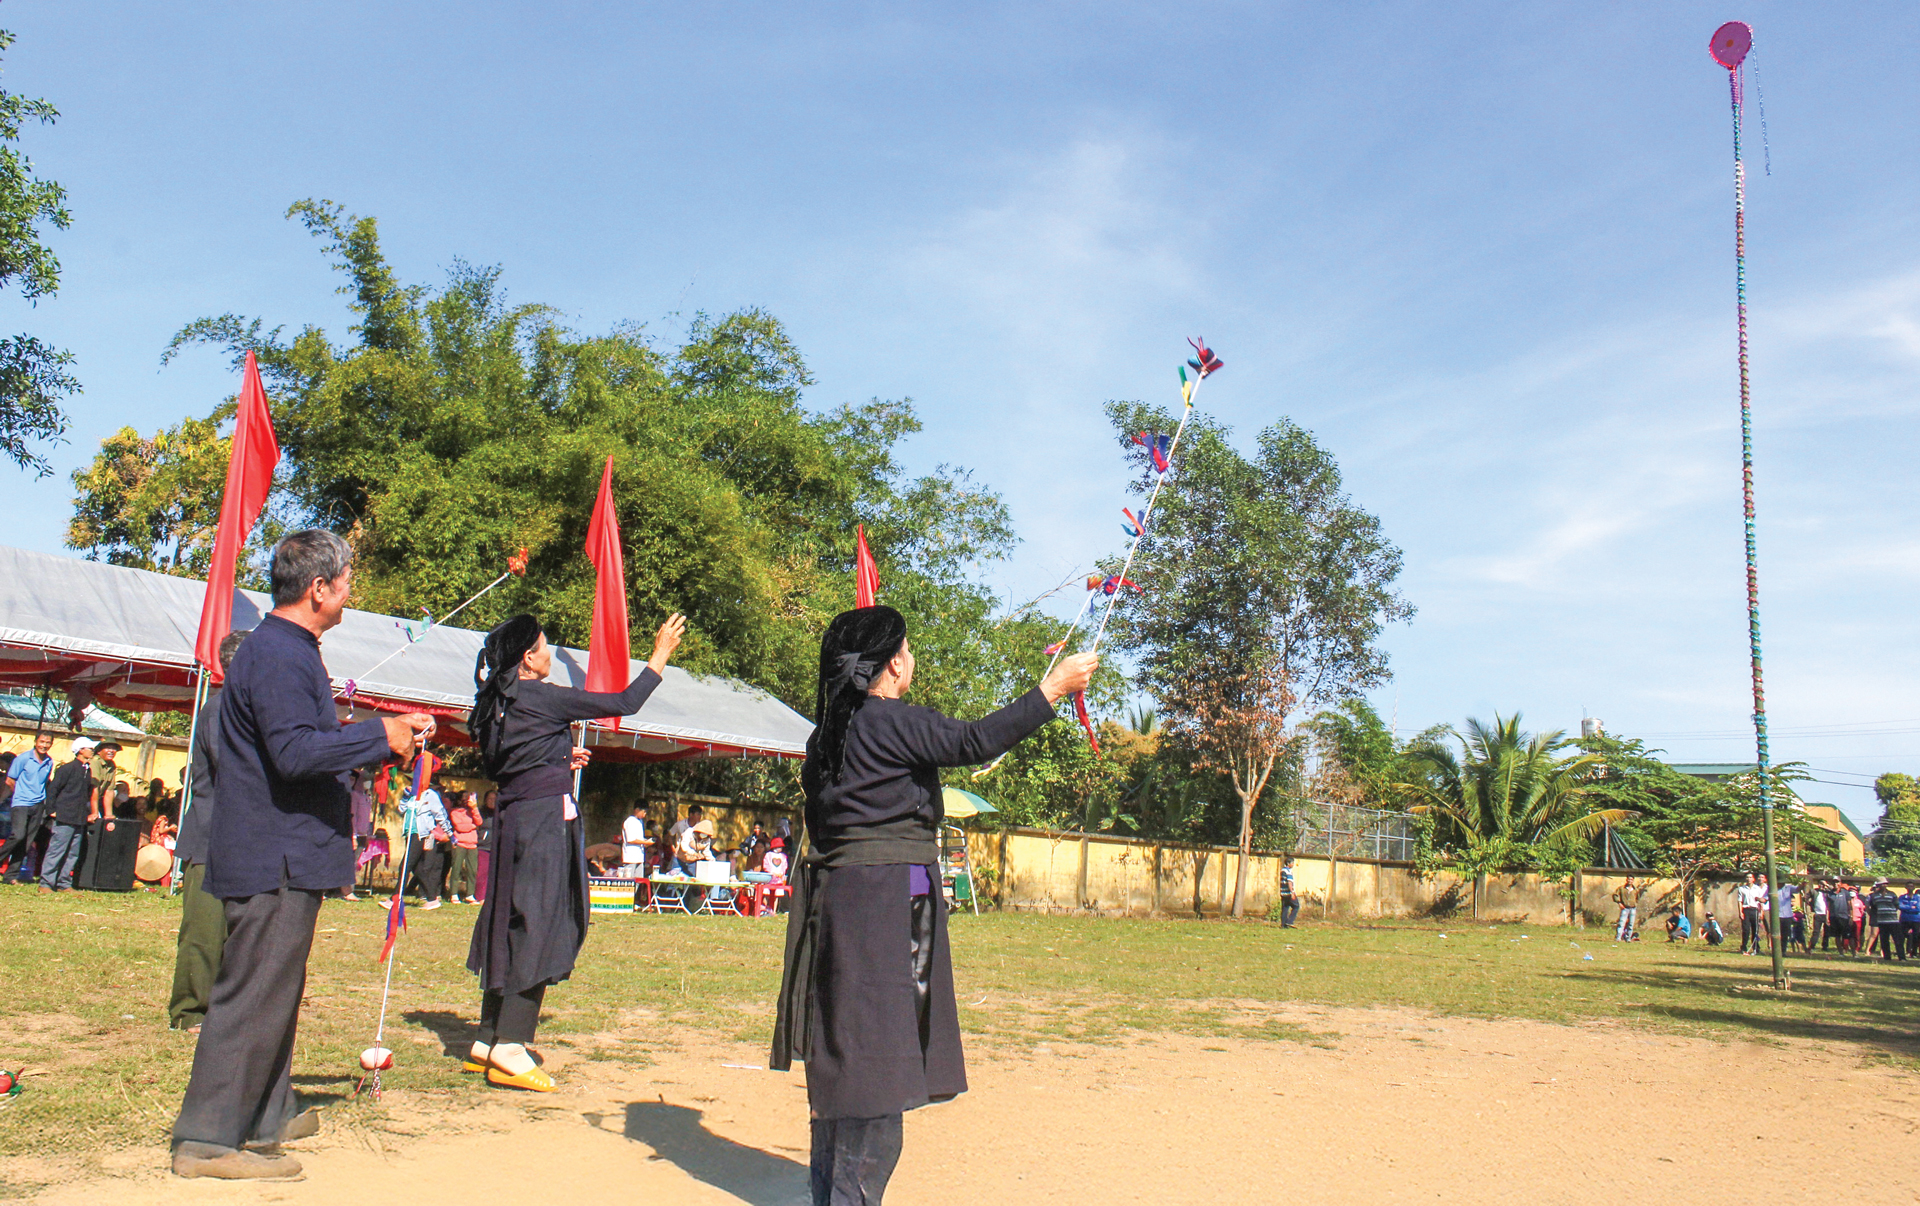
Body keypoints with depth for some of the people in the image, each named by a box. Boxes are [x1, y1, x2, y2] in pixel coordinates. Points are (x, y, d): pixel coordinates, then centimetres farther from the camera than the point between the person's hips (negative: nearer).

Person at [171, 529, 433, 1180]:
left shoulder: (286, 649, 17)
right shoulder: (279, 655, -18)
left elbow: (306, 740, 22)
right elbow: (294, 752, -27)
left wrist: (390, 735, 16)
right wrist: (379, 734, -18)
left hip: (277, 853, 11)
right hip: (275, 858, -11)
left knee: (272, 990, 18)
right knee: (254, 995, -6)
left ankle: (265, 1117, 30)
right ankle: (208, 1138, 1)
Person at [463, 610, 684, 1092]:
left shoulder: (499, 702, 11)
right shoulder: (540, 697, -12)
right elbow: (625, 703, -8)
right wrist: (660, 656, 3)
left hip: (513, 817, 9)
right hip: (545, 817, -9)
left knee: (510, 925, 14)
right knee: (538, 925, -6)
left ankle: (488, 1040, 20)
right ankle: (509, 1048, -6)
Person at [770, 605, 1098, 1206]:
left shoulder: (829, 732, 13)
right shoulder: (889, 721, -13)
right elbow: (974, 741, -18)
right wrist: (1053, 688, -11)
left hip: (838, 892, 9)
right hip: (888, 899, -9)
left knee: (846, 1056, 15)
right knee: (877, 1053, -3)